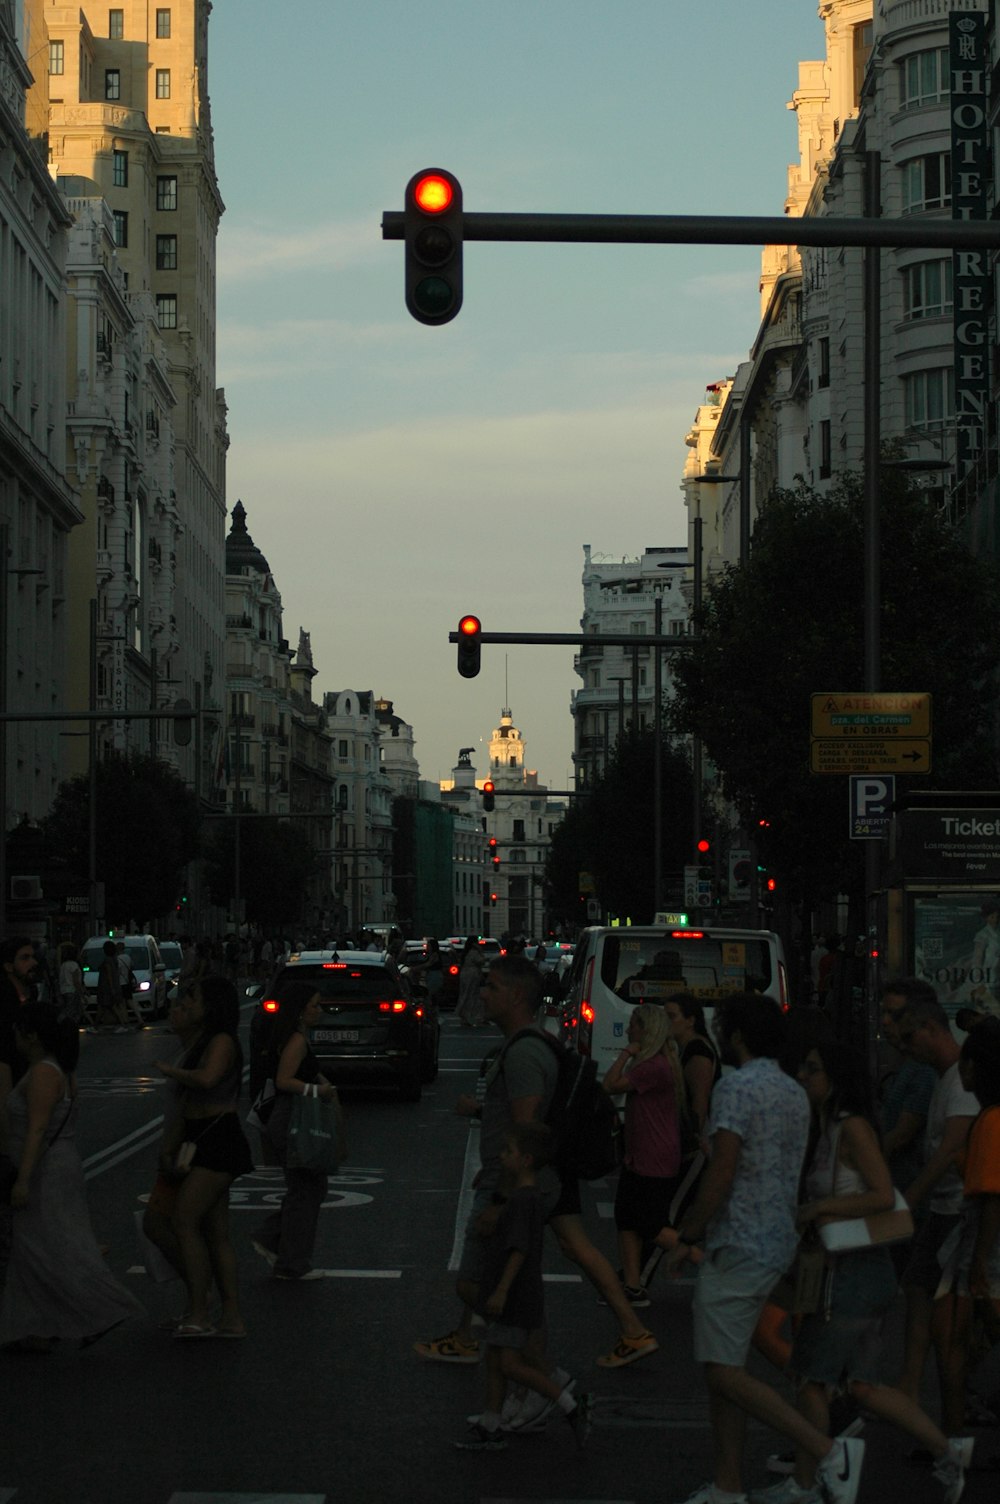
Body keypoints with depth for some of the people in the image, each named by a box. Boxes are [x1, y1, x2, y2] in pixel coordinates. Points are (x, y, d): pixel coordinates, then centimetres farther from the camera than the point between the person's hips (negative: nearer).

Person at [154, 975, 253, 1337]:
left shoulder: (222, 1042, -13)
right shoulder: (203, 1042, 19)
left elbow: (206, 1079, -33)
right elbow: (188, 1102, 21)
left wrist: (171, 1071, -16)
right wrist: (169, 1144, 15)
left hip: (219, 1140, -10)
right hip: (204, 1141, 10)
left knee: (185, 1221, -13)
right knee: (216, 1234, 9)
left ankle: (198, 1315, -12)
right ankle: (232, 1318, 10)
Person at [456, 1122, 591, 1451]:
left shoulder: (524, 1199, -19)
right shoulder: (517, 1195, 11)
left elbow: (519, 1250, -25)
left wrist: (501, 1291, -27)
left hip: (516, 1297, -10)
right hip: (509, 1299, 10)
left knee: (511, 1364, -11)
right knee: (494, 1362, 11)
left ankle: (571, 1405, -4)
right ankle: (489, 1427, 16)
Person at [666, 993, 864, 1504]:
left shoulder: (736, 1087, -14)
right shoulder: (794, 1093, 14)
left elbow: (722, 1173, -20)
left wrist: (687, 1239, -9)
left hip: (738, 1246, -10)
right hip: (776, 1245, 10)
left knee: (723, 1371, -8)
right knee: (722, 1367, 14)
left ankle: (829, 1451, -14)